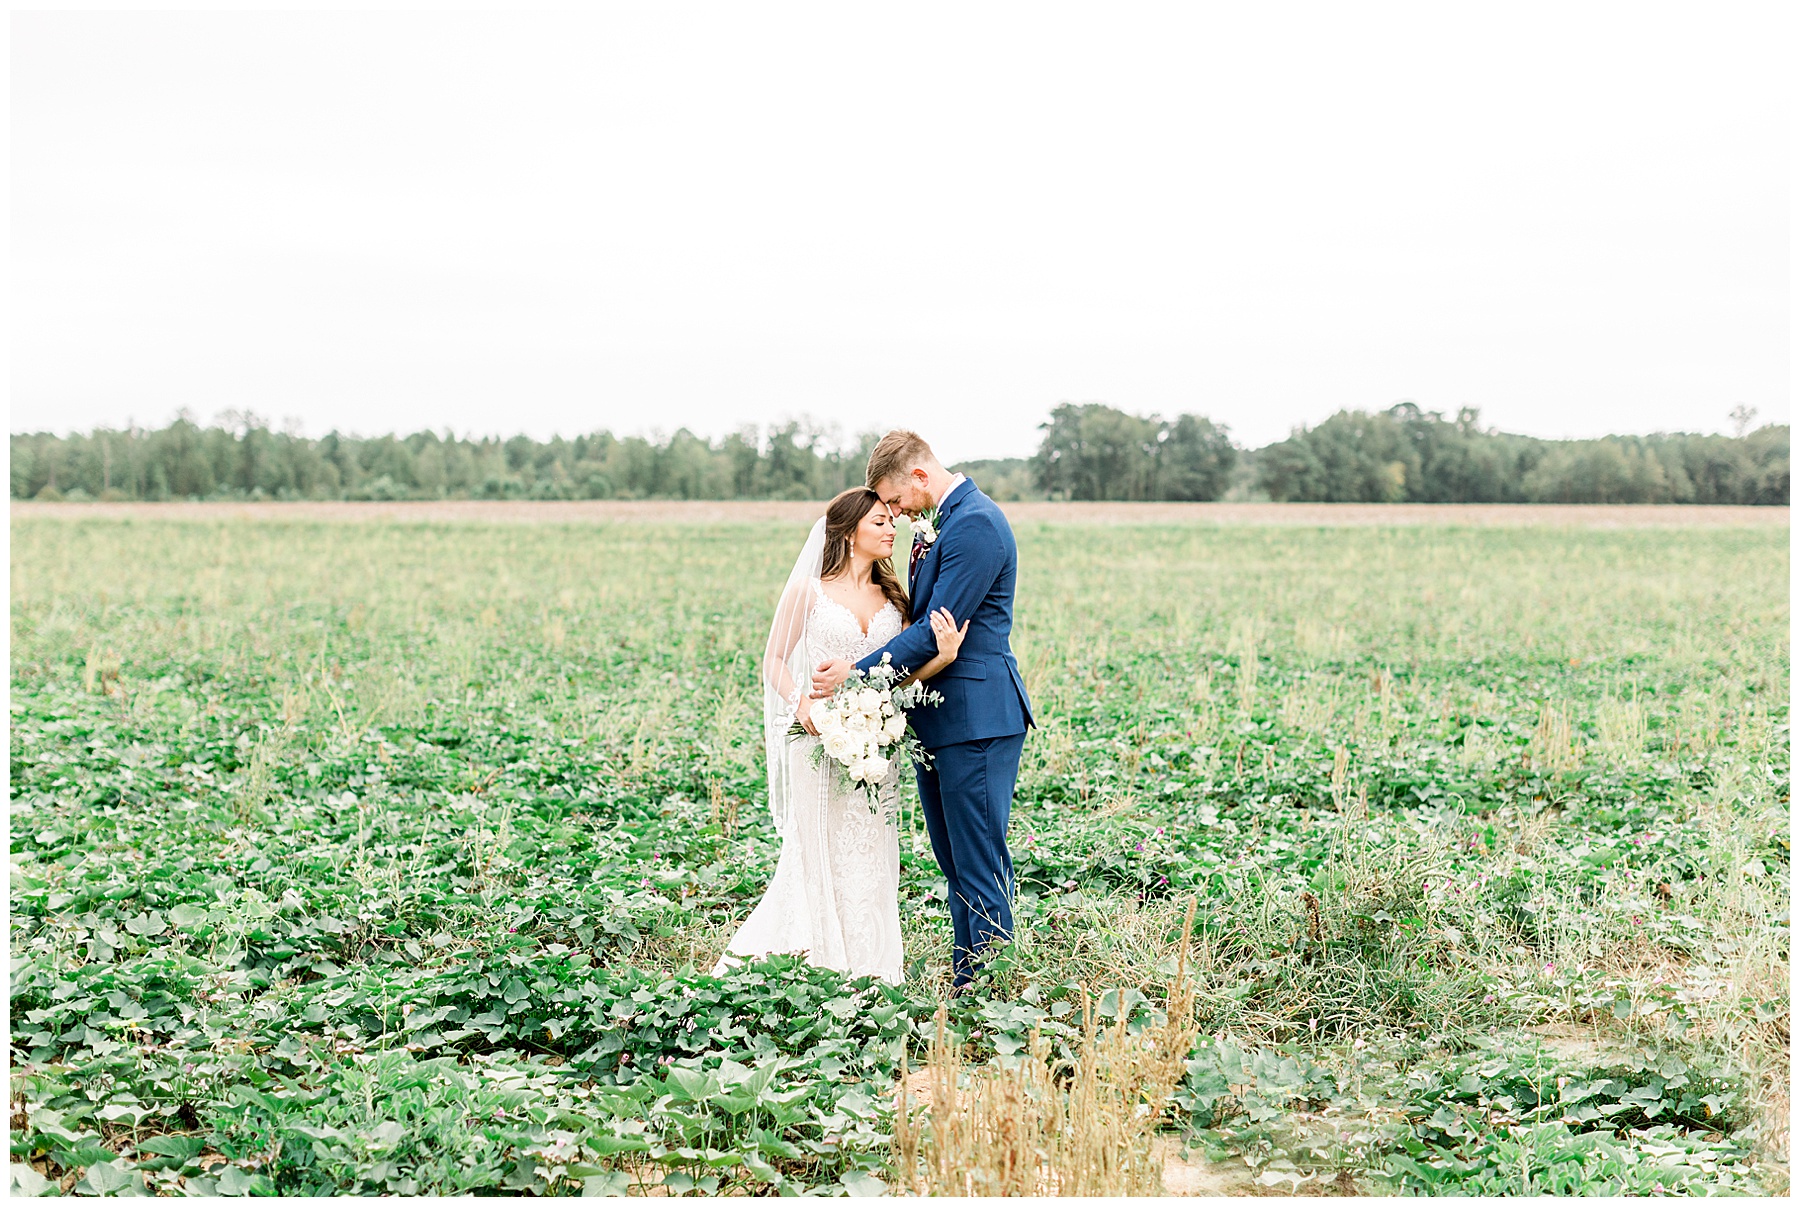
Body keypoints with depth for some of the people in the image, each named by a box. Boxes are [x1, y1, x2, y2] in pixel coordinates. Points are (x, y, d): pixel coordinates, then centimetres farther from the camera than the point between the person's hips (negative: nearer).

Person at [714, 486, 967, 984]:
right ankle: (822, 964, 13)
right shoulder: (808, 590, -1)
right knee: (819, 852, 1)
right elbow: (775, 658, 2)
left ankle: (868, 970, 12)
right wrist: (802, 703, -16)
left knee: (871, 855, 5)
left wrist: (943, 655, -15)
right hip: (820, 738, -4)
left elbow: (904, 675, 5)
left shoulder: (893, 598, 11)